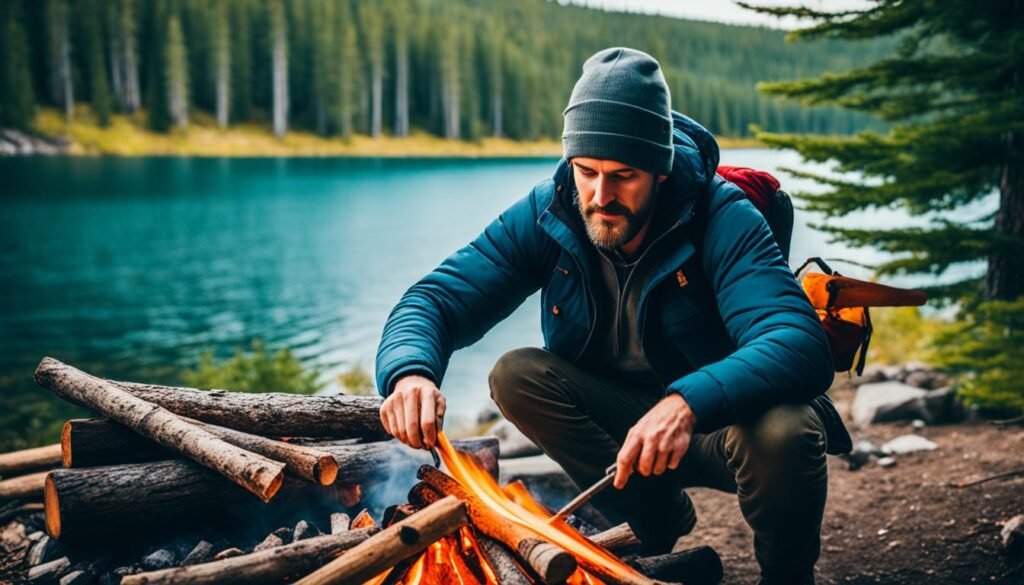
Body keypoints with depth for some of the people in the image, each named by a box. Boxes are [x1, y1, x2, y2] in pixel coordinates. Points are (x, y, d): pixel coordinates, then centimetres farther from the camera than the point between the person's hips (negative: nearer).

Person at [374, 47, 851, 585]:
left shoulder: (723, 219, -23)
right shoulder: (545, 214, -13)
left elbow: (801, 343, -37)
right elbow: (436, 298, -17)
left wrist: (688, 403, -54)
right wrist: (410, 372, -41)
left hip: (725, 422, -4)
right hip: (622, 423, 4)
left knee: (783, 430, -36)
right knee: (517, 375, -20)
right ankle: (660, 524, -4)